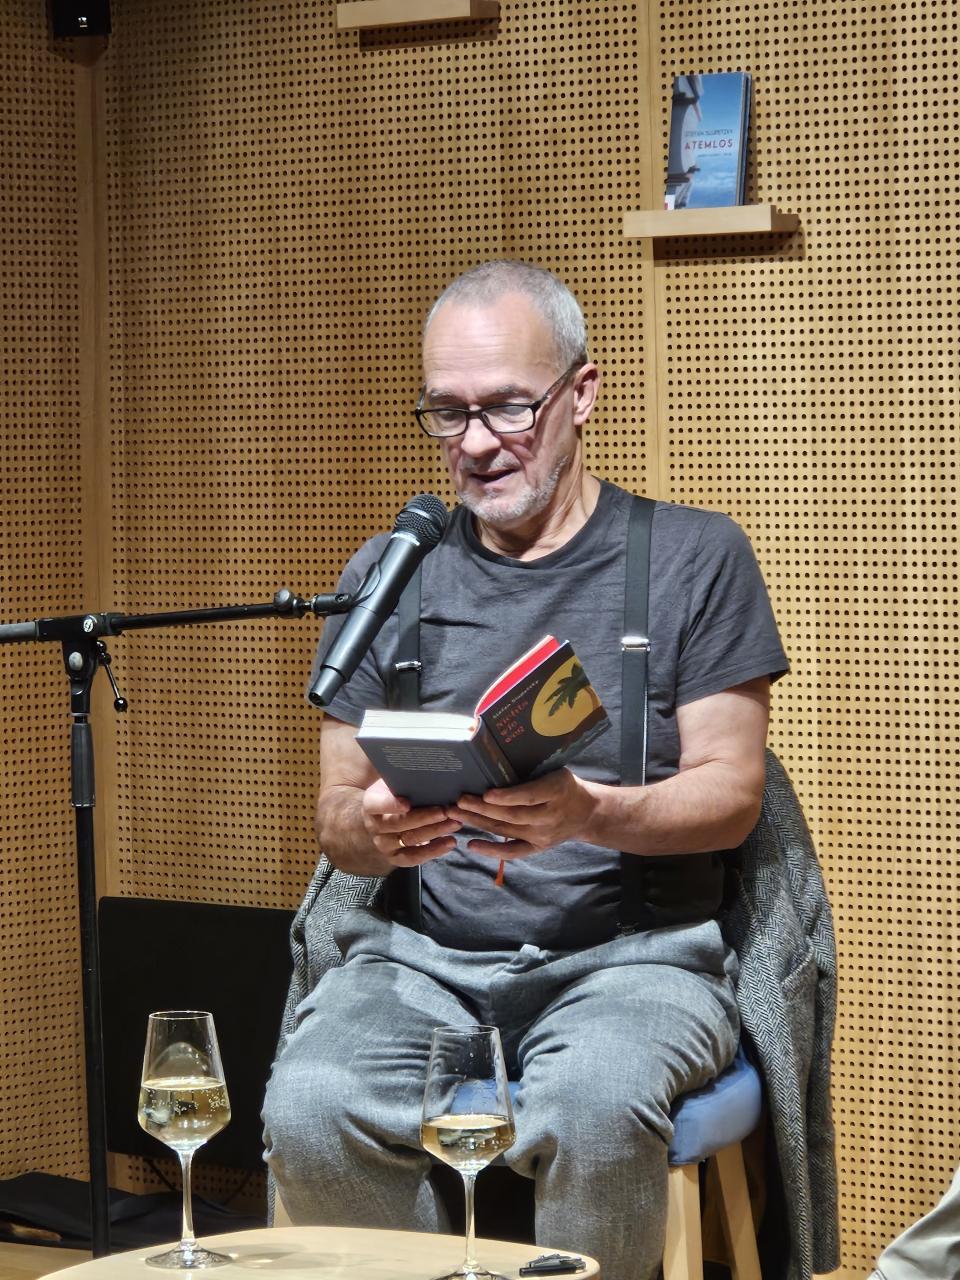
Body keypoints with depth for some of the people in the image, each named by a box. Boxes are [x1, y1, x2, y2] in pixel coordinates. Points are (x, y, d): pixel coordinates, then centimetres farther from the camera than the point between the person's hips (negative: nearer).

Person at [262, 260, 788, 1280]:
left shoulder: (693, 558, 5)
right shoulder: (386, 575, 12)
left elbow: (730, 794, -1)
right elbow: (334, 818, 12)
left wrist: (589, 817, -22)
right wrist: (377, 830, -14)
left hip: (633, 954, -2)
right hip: (423, 954, 3)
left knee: (596, 1105, -37)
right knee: (308, 1109, -29)